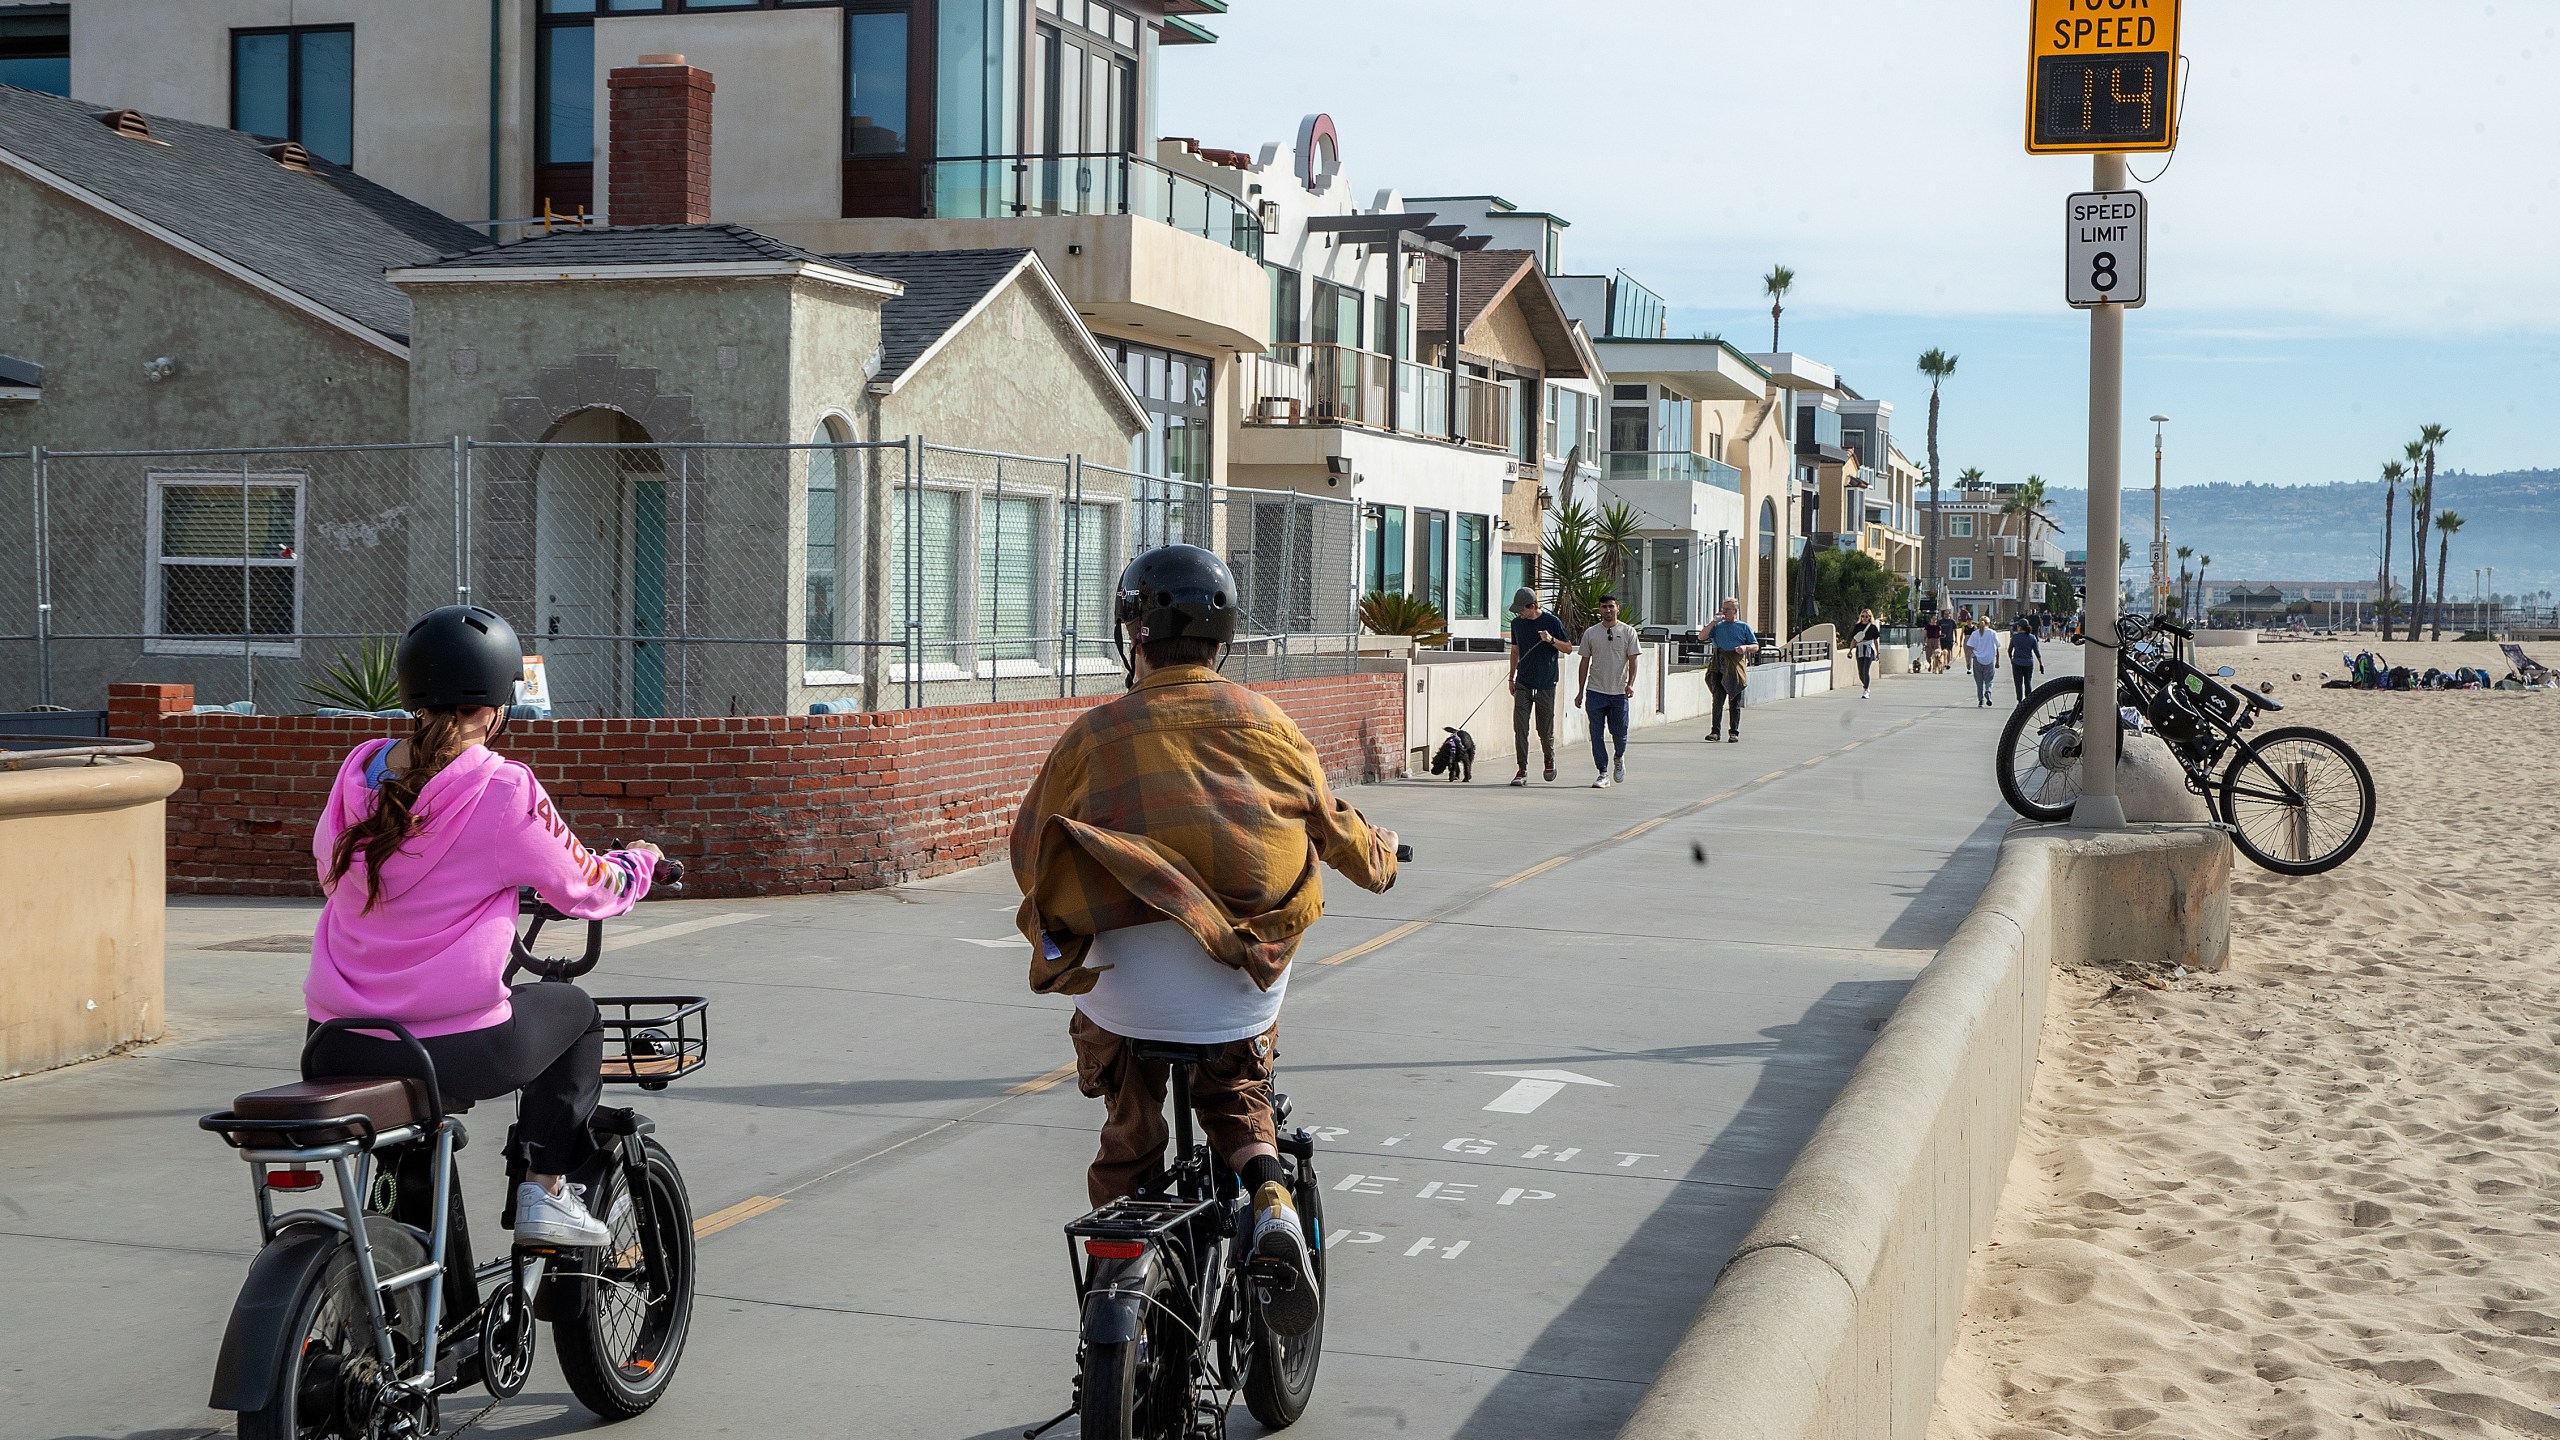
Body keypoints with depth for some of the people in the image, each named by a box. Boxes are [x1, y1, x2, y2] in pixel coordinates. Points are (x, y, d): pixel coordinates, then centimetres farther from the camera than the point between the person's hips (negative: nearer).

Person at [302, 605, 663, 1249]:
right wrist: (641, 860, 22)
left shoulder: (359, 768, 4)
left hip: (336, 1051, 5)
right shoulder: (504, 790, -11)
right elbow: (588, 890, 0)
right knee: (575, 1010, 23)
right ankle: (546, 1189, 17)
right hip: (451, 1051, -5)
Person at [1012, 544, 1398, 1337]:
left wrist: (1055, 925, 31)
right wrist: (1380, 857, 40)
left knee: (1129, 1135, 21)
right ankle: (1271, 1197, -1)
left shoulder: (1094, 734, -1)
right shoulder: (1264, 721, 3)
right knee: (1237, 1100, 27)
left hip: (1125, 989, -1)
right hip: (1243, 992, 1)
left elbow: (1030, 849, 9)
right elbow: (1332, 828, 17)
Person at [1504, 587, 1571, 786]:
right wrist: (1511, 677, 19)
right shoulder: (1517, 623, 8)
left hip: (1545, 685, -3)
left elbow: (1568, 648, 0)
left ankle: (1550, 759, 32)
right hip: (1523, 684, 3)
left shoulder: (1552, 622, -5)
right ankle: (1522, 770, -5)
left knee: (1545, 730, 4)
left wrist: (1552, 640, -18)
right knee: (1520, 728, -8)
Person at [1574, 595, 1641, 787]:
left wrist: (1630, 683, -14)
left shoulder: (1628, 632, 3)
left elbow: (1632, 660, 2)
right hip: (1595, 691, 1)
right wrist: (1580, 692, 9)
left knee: (1619, 733, 1)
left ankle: (1619, 759, 32)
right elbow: (1585, 663, 11)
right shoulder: (1590, 633, 7)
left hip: (1619, 692, -1)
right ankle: (1603, 774, 2)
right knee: (1596, 734, -3)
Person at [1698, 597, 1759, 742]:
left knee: (1735, 702, 3)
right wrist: (1714, 621, -3)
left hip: (1735, 667, -1)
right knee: (1717, 699, -6)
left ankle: (1734, 732, 9)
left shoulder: (1743, 627, 10)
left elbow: (1756, 647, 9)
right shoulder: (1718, 626, 15)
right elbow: (1701, 637, 3)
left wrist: (1745, 647, -12)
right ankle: (1715, 731, -6)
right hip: (1718, 667, 2)